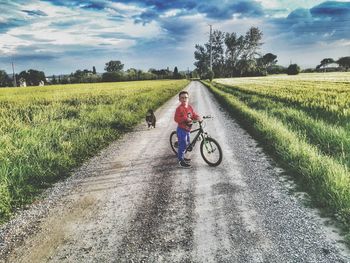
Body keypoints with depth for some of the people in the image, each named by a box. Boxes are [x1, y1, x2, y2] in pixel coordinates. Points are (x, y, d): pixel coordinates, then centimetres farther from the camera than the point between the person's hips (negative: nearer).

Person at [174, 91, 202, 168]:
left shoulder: (190, 107, 5)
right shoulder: (179, 108, -18)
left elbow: (194, 114, 6)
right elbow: (176, 118, -21)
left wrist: (198, 117, -16)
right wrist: (185, 119, -31)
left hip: (187, 129, 8)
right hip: (181, 130, -8)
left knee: (187, 143, 20)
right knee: (182, 145, -5)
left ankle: (182, 157, 38)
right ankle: (181, 161, 7)